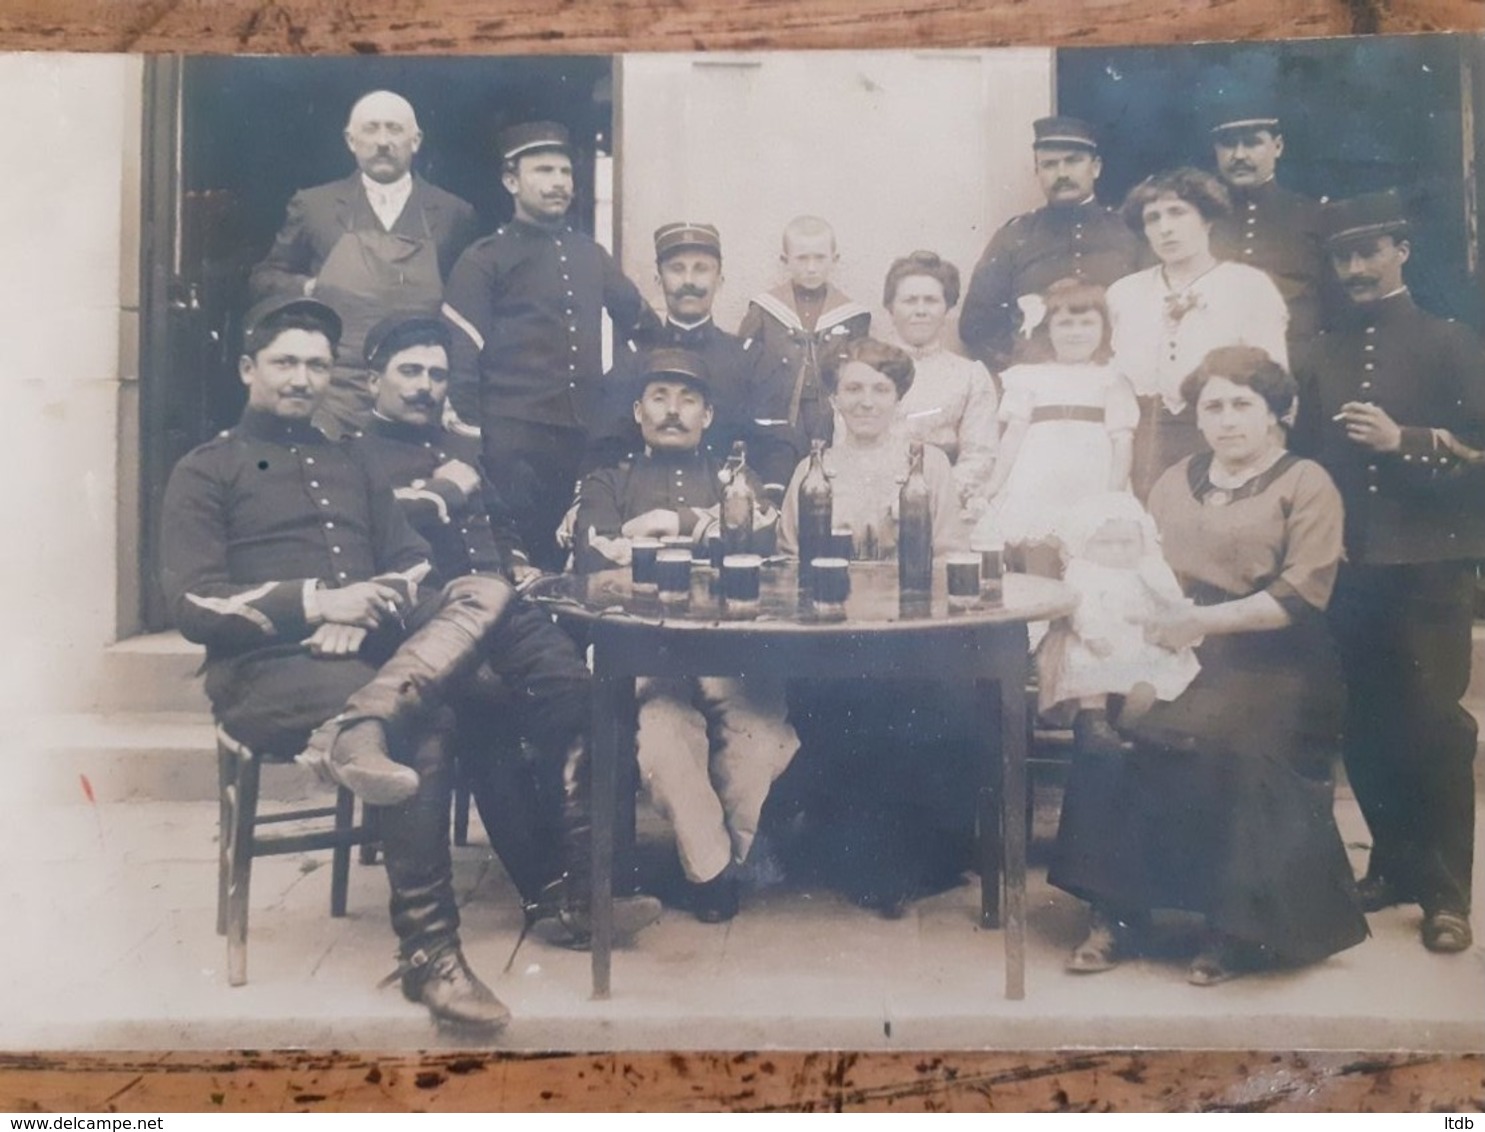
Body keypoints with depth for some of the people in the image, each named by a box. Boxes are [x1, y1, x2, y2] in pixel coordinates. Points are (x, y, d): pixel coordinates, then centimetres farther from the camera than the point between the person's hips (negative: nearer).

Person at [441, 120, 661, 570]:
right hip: (515, 445, -5)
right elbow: (461, 366, -4)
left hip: (586, 440, 5)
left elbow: (642, 325, 28)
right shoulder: (483, 261, 1)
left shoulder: (590, 255, 15)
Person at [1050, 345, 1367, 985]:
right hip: (1173, 660, 4)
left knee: (1213, 752, -29)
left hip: (1260, 670, -4)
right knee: (1109, 732, -23)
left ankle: (1238, 932, -9)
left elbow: (1302, 595, -8)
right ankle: (1117, 914, -13)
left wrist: (1203, 620, -16)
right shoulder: (1176, 481, 22)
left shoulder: (1306, 485, 4)